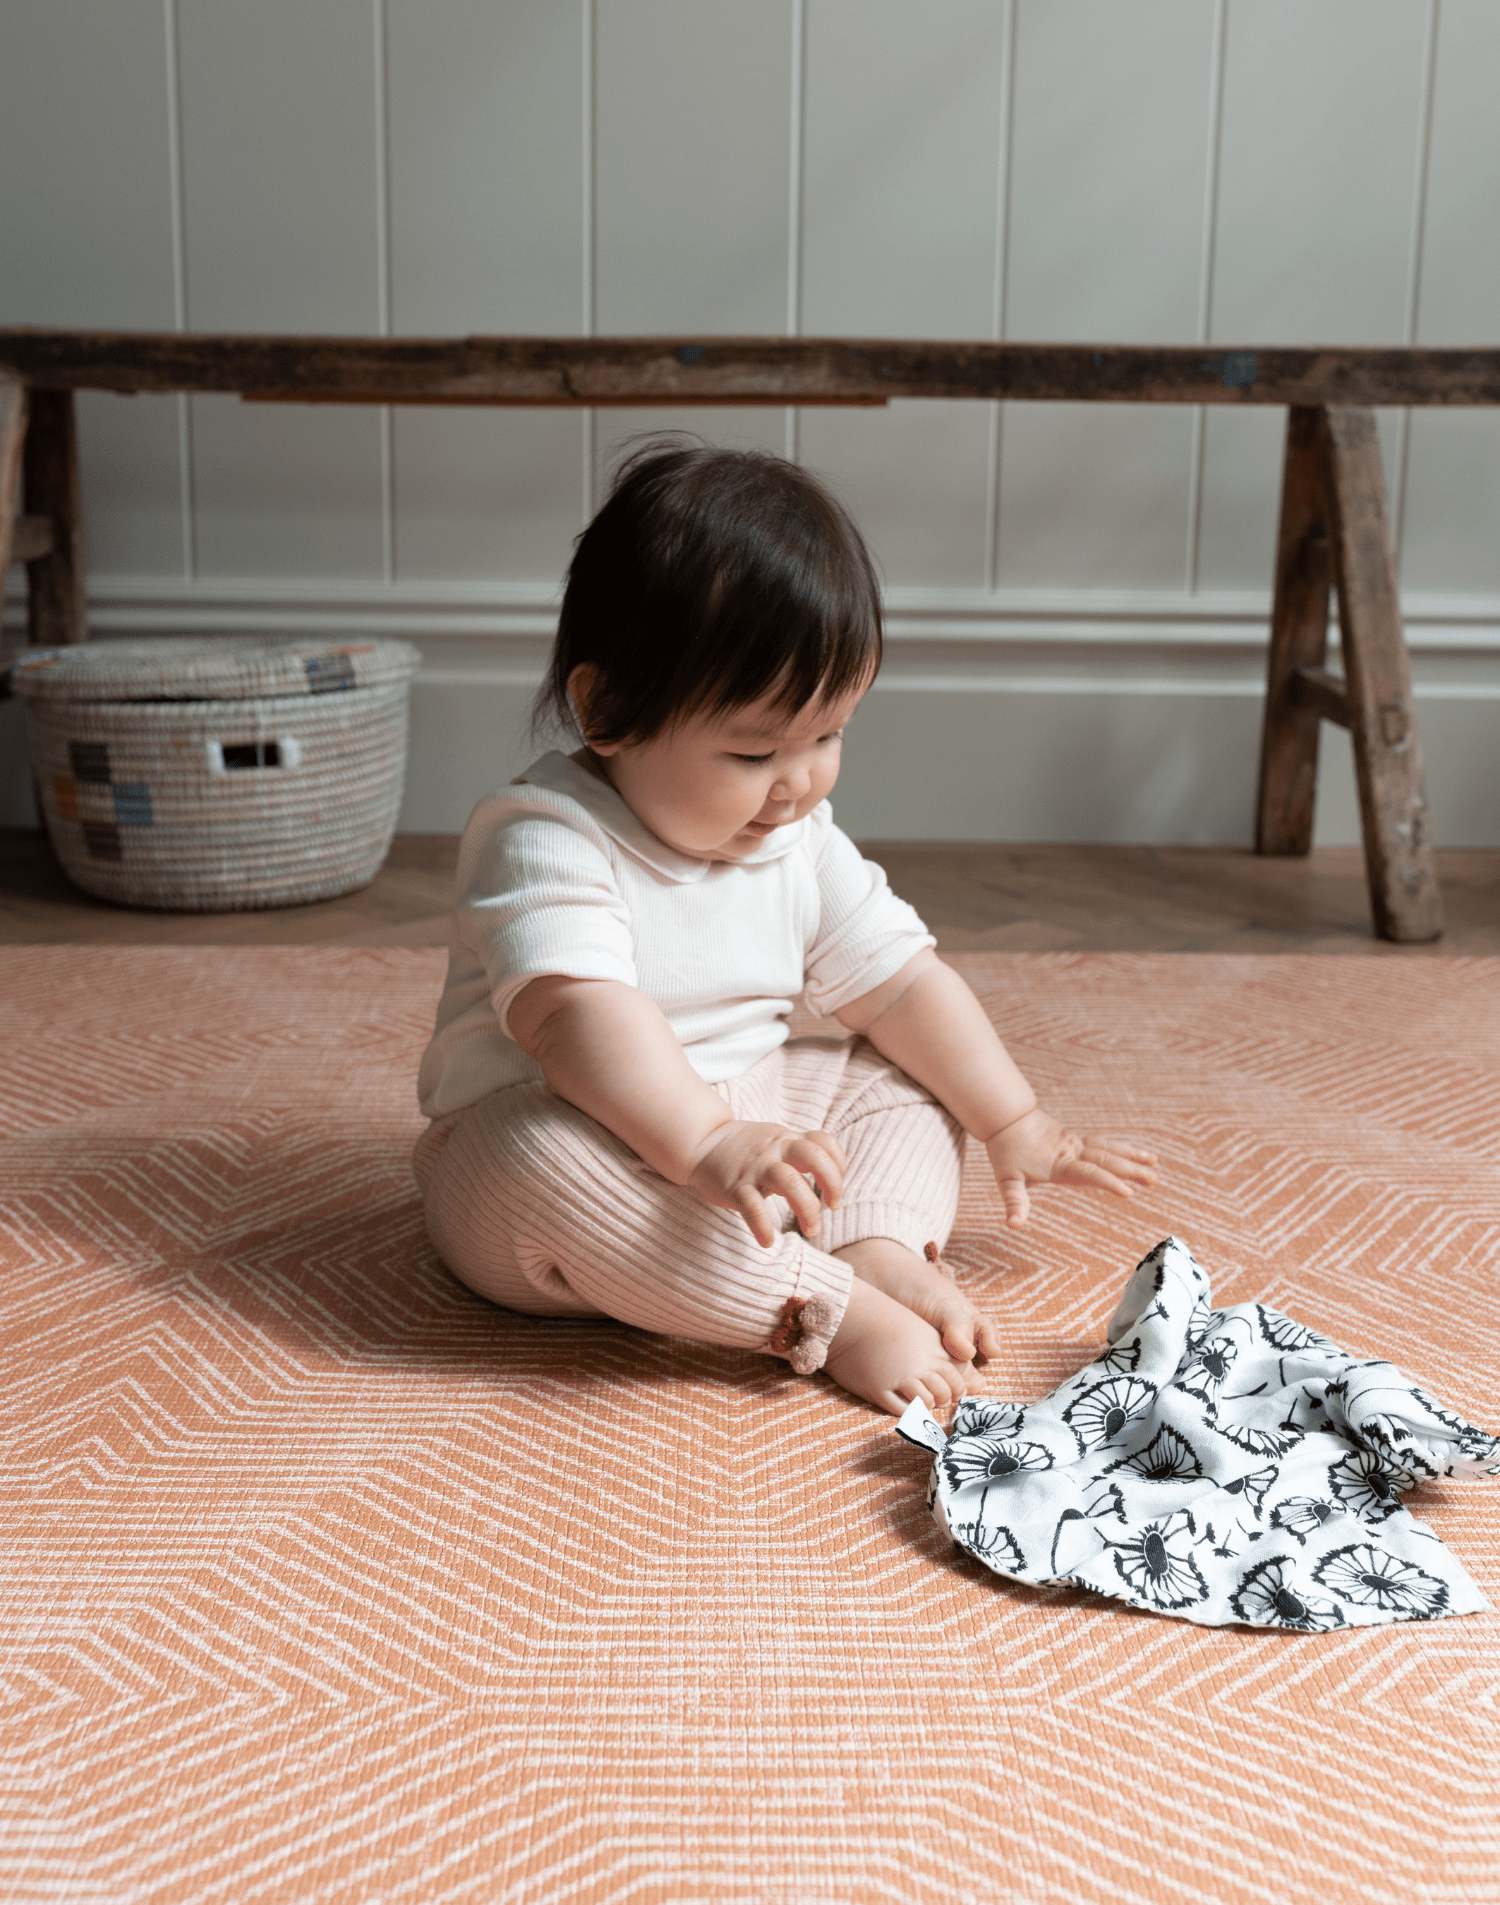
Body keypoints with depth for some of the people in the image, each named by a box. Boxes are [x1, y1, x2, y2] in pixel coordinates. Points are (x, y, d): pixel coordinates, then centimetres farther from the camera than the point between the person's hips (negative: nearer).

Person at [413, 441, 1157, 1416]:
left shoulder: (801, 842, 2)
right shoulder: (548, 840, -22)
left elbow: (900, 982, 8)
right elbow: (573, 1012, -37)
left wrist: (1014, 1123, 5)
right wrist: (707, 1145, -49)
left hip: (742, 1118, 7)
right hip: (544, 1129, -7)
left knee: (902, 1077, 2)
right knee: (543, 1165, -39)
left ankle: (884, 1248, -24)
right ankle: (834, 1308, -34)